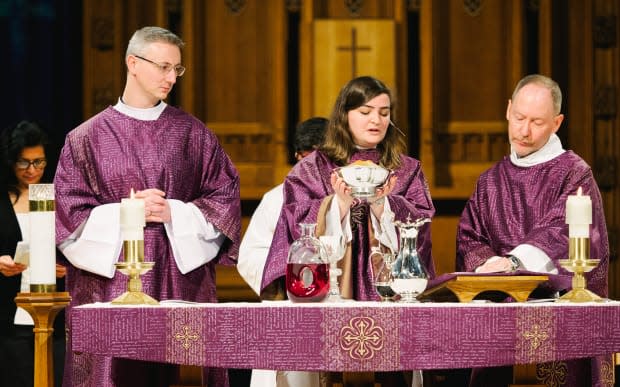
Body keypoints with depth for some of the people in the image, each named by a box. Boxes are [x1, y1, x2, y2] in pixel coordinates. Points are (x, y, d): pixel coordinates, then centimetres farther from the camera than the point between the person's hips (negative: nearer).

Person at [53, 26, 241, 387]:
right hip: (110, 286, -1)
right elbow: (70, 215, 1)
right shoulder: (87, 138, 5)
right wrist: (124, 212, -12)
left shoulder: (193, 134, 9)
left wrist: (174, 213, -9)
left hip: (183, 283, 1)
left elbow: (225, 198, 5)